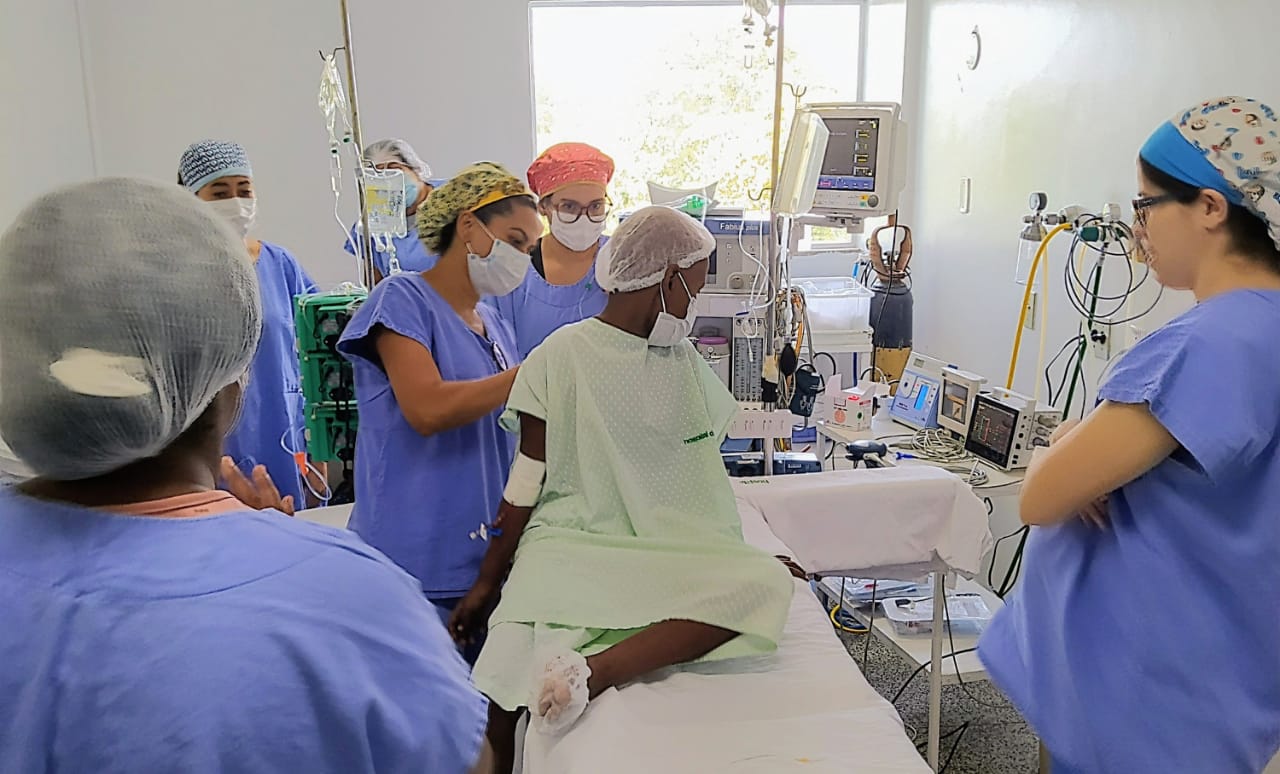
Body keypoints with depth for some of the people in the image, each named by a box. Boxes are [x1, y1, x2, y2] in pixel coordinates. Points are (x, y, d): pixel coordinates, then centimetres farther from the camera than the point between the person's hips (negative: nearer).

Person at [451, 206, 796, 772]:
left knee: (764, 582, -27)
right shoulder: (563, 356, -3)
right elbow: (526, 484, 0)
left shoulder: (685, 363, 11)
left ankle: (593, 670, -33)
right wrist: (485, 584, 2)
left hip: (669, 550, 4)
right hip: (575, 541, -3)